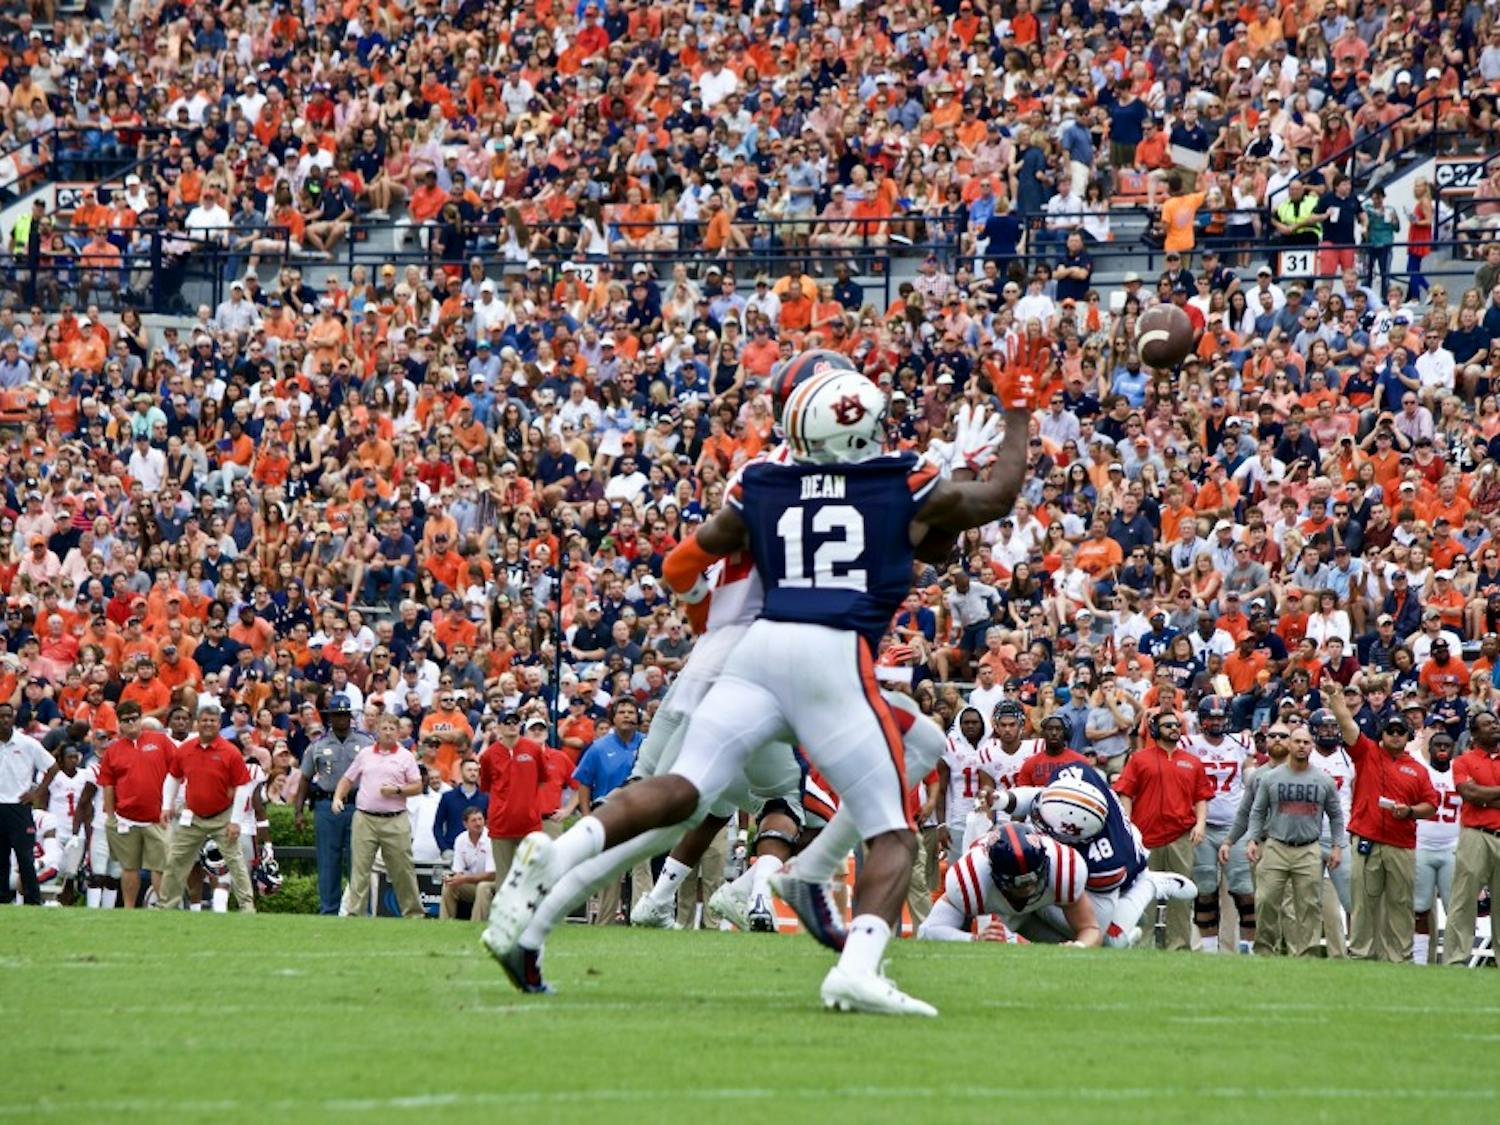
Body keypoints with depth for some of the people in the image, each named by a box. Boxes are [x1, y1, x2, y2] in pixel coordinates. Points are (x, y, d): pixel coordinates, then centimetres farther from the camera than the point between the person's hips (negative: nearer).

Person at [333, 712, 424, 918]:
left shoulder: (406, 756, 7)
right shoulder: (365, 754, 14)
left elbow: (417, 786, 4)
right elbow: (347, 779, 19)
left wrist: (397, 790, -12)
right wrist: (338, 797, 2)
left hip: (395, 821, -2)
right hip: (365, 818, 2)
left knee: (402, 869, 1)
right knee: (360, 867, -3)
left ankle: (413, 912, 10)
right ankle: (354, 911, -2)